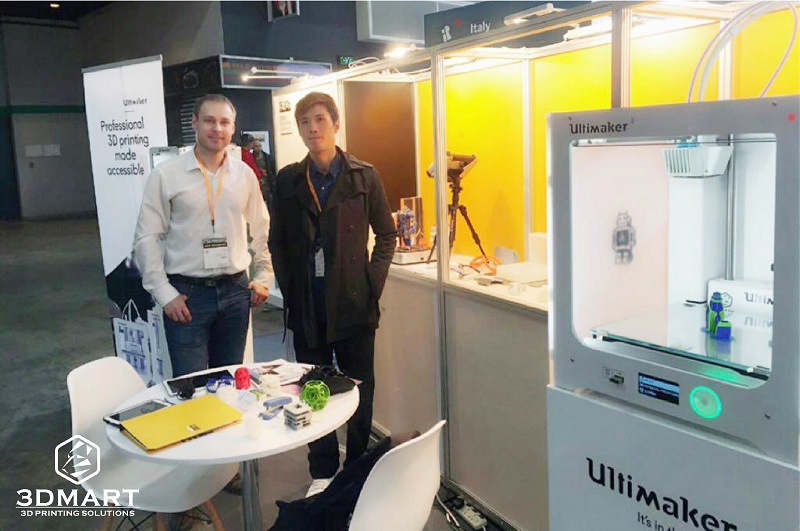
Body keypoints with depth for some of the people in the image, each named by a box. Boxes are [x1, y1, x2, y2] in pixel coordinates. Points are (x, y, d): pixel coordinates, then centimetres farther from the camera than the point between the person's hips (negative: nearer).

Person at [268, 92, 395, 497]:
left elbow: (386, 235, 5)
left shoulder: (364, 176, 0)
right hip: (306, 306, 2)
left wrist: (373, 283, -4)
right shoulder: (288, 180, 6)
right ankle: (322, 472, 24)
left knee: (360, 389, 8)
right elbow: (277, 241, 10)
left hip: (353, 301, -1)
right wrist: (288, 289, 1)